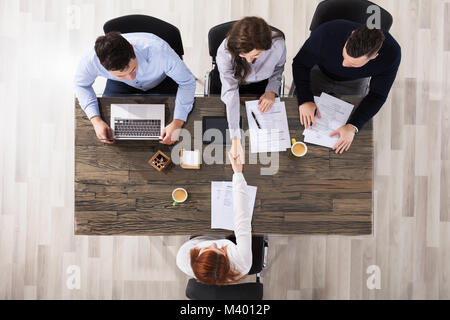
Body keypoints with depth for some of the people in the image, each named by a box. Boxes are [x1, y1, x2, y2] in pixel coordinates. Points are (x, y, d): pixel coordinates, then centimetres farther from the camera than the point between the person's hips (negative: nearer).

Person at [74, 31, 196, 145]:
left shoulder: (159, 50, -45)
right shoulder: (90, 59, -36)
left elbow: (187, 82, -31)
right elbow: (82, 84, -13)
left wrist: (177, 123, -41)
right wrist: (96, 120, -28)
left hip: (161, 81, -1)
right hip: (120, 85, 1)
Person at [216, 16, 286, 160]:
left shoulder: (278, 44, -31)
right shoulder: (225, 52, -37)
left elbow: (278, 69, -6)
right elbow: (230, 92, -37)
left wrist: (272, 90, -24)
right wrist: (235, 139, -42)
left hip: (264, 85, 1)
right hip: (238, 85, -1)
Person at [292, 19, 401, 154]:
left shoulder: (391, 54, -35)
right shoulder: (327, 33, -41)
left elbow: (377, 95, -23)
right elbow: (300, 63, -24)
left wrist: (353, 127, -36)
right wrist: (305, 100, -37)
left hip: (354, 82, 1)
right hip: (319, 72, 0)